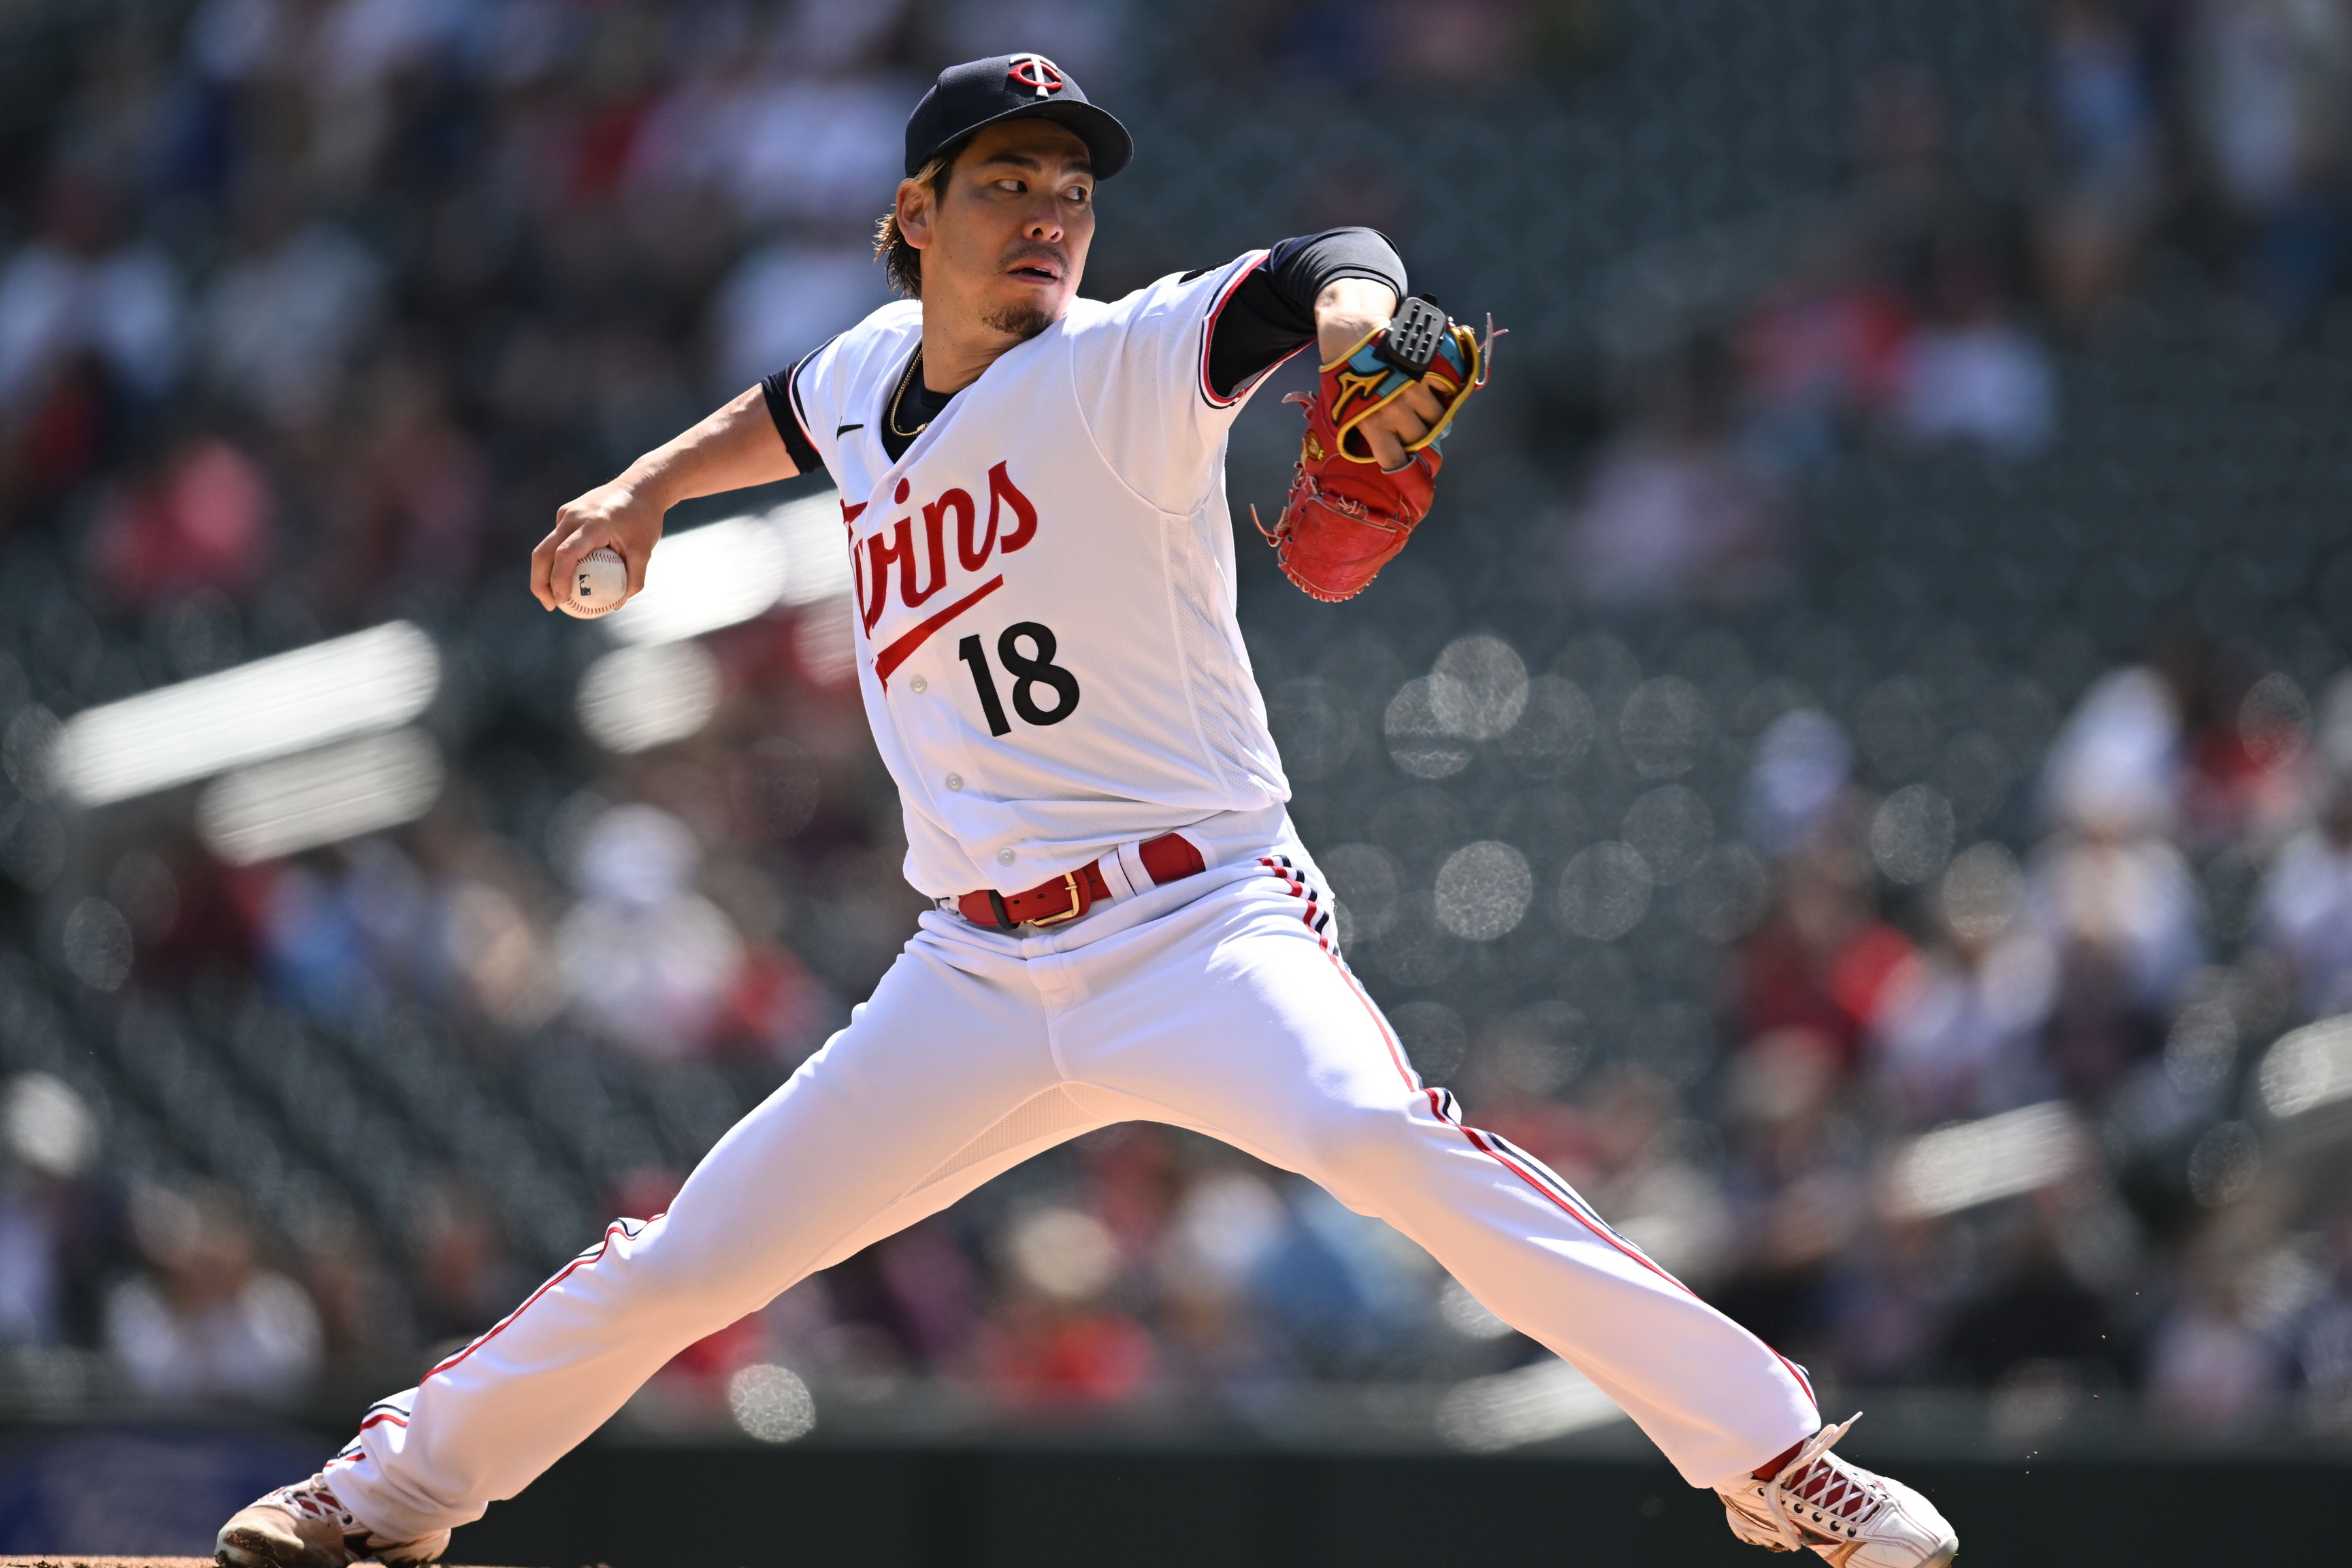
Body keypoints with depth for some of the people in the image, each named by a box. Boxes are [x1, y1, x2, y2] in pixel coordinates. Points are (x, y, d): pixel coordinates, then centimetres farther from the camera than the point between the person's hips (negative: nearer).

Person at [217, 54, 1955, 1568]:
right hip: (980, 977, 6)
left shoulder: (1124, 368, -10)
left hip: (1207, 928, -6)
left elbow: (1332, 276, -29)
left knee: (1371, 1130, -34)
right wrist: (654, 484, 22)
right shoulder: (875, 374, 9)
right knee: (690, 1258, 7)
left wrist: (1357, 332, -50)